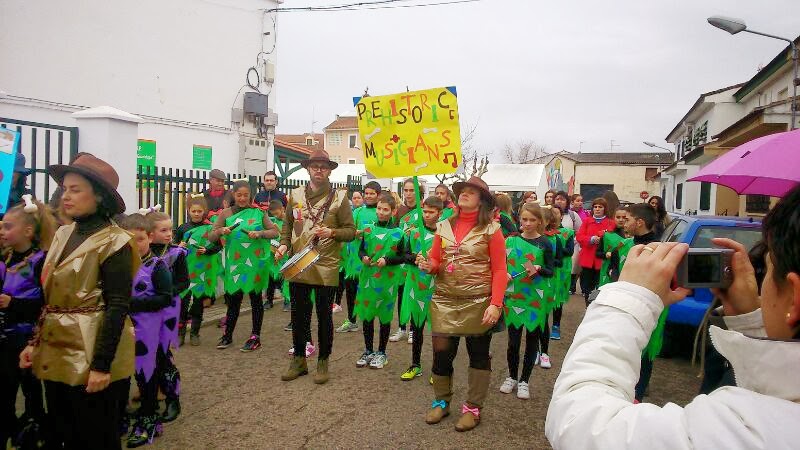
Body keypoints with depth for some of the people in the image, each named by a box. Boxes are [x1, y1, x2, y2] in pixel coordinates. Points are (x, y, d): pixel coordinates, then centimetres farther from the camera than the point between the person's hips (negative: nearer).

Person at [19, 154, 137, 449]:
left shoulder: (113, 242, -14)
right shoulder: (63, 235, 8)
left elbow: (117, 307, -18)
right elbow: (50, 298, 15)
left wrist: (102, 364, -20)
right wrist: (35, 342, 9)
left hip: (90, 357, -7)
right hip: (56, 354, 7)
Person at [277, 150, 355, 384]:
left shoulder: (339, 197, -2)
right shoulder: (295, 195, 8)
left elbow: (350, 231, -2)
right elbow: (288, 224, 15)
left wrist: (332, 232, -20)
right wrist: (283, 244, -1)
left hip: (326, 267, -3)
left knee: (324, 315, 8)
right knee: (298, 314, 12)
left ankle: (323, 361, 23)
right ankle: (299, 360, 28)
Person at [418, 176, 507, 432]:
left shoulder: (491, 229, -6)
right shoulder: (443, 226, 7)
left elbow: (499, 271, -9)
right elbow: (435, 263, 11)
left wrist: (496, 304, -18)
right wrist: (428, 265, -12)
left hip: (478, 303, -3)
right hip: (445, 301, 4)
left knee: (478, 354, 10)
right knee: (441, 352, 8)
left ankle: (473, 408, 25)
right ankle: (441, 401, 29)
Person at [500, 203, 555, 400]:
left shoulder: (544, 243, -2)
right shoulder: (511, 240, 2)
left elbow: (552, 270, -1)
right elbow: (503, 264, 9)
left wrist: (538, 269, -20)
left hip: (535, 298, -1)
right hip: (514, 295, 1)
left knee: (532, 339, 8)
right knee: (513, 339, 7)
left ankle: (524, 381, 24)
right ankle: (512, 377, 28)